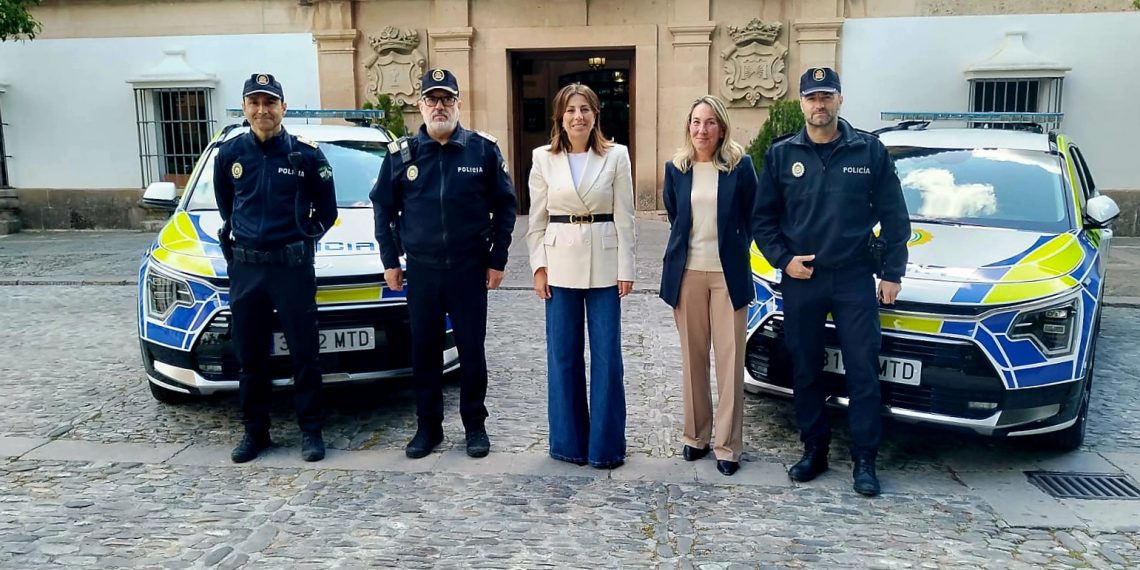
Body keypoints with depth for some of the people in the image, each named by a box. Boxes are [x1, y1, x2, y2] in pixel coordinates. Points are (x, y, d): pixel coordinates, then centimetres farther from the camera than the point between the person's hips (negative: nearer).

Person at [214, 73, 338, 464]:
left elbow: (326, 209, 7)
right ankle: (255, 432, 21)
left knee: (304, 353, 2)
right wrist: (240, 235, 15)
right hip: (245, 267, 3)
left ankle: (310, 430, 13)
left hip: (293, 266, -3)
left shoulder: (306, 154, -4)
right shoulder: (229, 153, 4)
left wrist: (304, 237, 5)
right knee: (251, 356, 10)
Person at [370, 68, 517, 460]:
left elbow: (505, 206, 3)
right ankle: (427, 427, 22)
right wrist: (390, 261, 6)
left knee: (472, 351, 6)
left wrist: (497, 260, 0)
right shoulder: (401, 153, 3)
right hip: (420, 270, 2)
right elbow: (383, 208, 10)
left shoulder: (483, 149, -1)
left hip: (470, 269, -1)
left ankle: (475, 425, 21)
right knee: (424, 352, 9)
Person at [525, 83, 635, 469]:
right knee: (563, 354, 7)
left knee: (607, 355, 2)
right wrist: (539, 266, -1)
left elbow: (624, 218, 0)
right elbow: (537, 219, 6)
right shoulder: (543, 158, 3)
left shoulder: (616, 156, 0)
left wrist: (625, 268, -4)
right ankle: (569, 440, 21)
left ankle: (605, 443, 15)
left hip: (603, 263, -1)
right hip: (560, 264, 1)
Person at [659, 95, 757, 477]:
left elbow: (751, 217, 6)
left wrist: (733, 250, 8)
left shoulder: (740, 165, -3)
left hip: (728, 273, -2)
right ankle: (695, 435, 22)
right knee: (692, 357, 10)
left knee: (730, 359, 0)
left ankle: (727, 445, 8)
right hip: (686, 273, 3)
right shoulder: (676, 168, 4)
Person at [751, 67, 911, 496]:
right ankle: (814, 450, 23)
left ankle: (864, 460, 12)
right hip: (800, 280, 2)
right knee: (805, 371, 9)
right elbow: (763, 217, 7)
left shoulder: (869, 150, 1)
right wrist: (782, 259, -6)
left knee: (863, 371, 1)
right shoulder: (781, 154, 4)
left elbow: (893, 216, 3)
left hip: (855, 279, -1)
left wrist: (892, 272, -1)